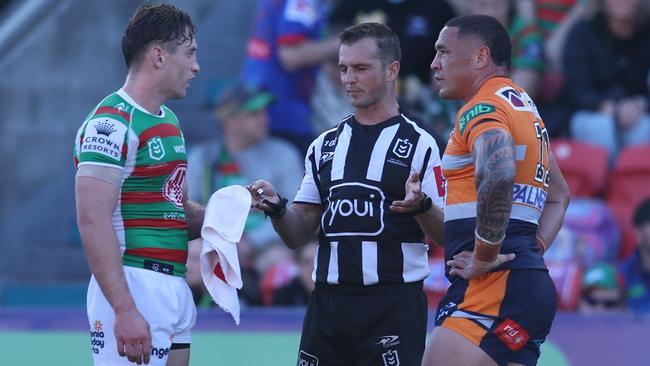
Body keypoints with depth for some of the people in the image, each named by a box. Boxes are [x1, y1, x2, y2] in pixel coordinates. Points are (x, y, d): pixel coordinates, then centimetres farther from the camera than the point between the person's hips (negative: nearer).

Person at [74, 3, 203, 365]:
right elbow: (93, 222, -20)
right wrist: (125, 310, -27)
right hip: (136, 290, -9)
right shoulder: (111, 122, -12)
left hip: (175, 290, 9)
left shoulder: (168, 121, 18)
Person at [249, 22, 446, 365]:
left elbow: (446, 235, -5)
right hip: (327, 301, 5)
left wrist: (421, 205, -25)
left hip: (393, 302, -5)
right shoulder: (324, 145, 14)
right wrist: (277, 209, -7)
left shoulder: (420, 143, -1)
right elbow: (299, 234, 13)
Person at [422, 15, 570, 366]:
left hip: (492, 285, -10)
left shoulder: (484, 108, -8)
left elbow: (498, 175, -31)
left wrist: (485, 256, -21)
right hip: (531, 281, 10)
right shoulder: (525, 107, 23)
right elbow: (559, 195, 35)